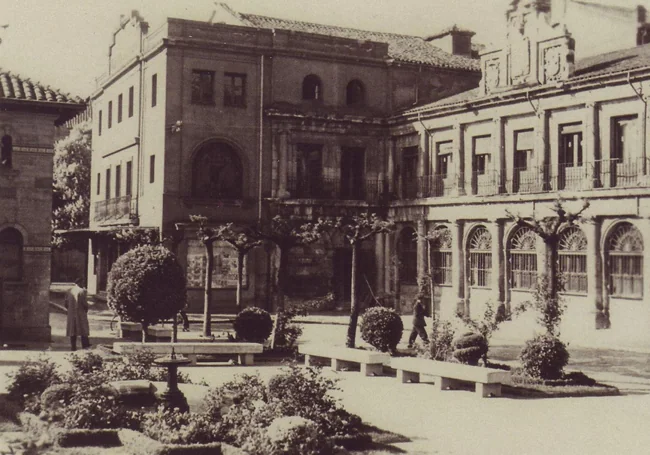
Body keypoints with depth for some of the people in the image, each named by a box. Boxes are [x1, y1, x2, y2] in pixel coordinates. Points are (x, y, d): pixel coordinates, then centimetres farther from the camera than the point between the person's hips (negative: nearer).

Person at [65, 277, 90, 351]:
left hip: (71, 314, 4)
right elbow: (85, 303, -15)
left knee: (72, 330, 9)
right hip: (80, 313, -4)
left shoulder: (69, 291, 4)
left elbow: (66, 304, 7)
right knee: (83, 328, 9)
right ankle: (85, 344, 13)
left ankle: (73, 346, 8)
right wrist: (86, 309, 4)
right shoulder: (82, 291, -12)